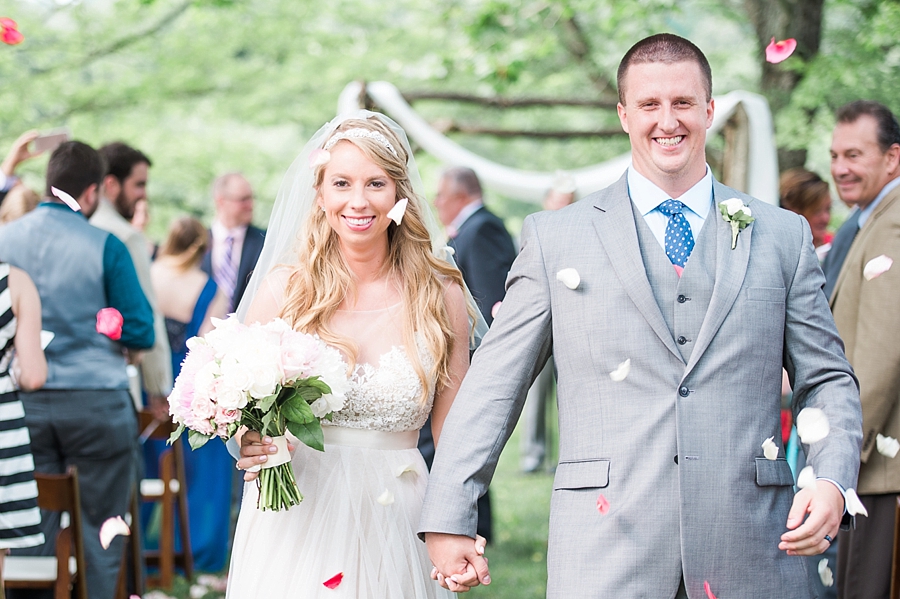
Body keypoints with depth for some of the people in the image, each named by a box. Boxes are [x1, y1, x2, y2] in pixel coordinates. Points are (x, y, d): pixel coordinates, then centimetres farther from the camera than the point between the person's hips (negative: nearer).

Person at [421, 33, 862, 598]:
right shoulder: (555, 238, 6)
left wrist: (833, 482, -7)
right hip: (607, 551, -1)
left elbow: (827, 380, 12)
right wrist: (448, 519, 1)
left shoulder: (785, 236, 10)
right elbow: (494, 384, 6)